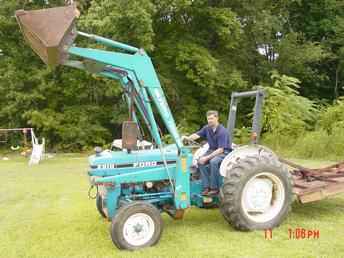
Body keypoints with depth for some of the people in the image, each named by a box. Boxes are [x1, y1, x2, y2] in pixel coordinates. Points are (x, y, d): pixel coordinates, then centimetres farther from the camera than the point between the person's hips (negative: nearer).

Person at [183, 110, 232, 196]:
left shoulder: (222, 131, -22)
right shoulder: (207, 128, -1)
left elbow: (220, 150, -26)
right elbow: (197, 135, -10)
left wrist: (207, 157, -31)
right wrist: (188, 138, -32)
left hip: (224, 152, -7)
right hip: (212, 150, 7)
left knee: (213, 161, -36)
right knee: (200, 161, -20)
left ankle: (214, 188, -22)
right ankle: (206, 187, -15)